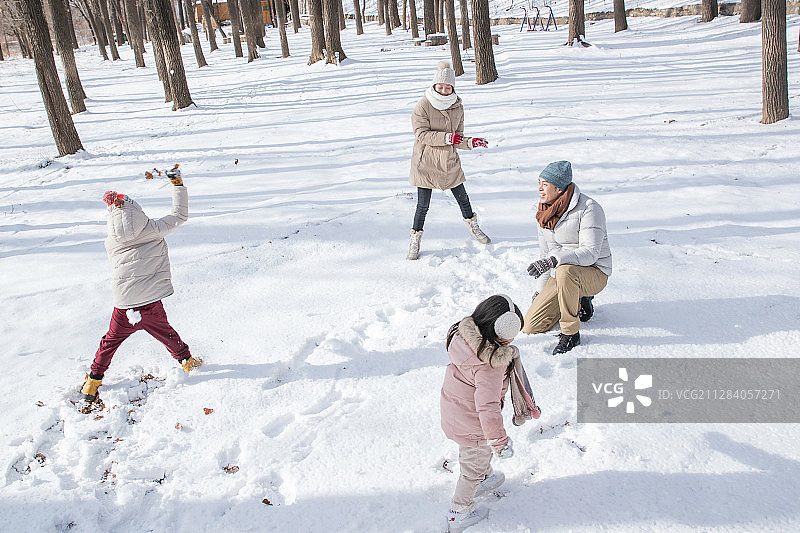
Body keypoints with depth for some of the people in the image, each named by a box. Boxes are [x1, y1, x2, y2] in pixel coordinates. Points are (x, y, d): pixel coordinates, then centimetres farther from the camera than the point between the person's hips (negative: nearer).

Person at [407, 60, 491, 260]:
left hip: (450, 162, 4)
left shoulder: (457, 108, 2)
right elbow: (422, 134, -20)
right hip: (426, 163, -4)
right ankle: (415, 239, 18)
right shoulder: (423, 106, -12)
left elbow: (457, 140, 5)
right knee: (423, 205, 0)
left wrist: (471, 142, -14)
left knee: (462, 198, 16)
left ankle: (472, 226, 41)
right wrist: (446, 137, -29)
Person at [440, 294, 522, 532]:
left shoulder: (465, 333, -12)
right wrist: (499, 439, -24)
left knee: (478, 454, 35)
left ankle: (484, 478, 63)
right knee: (474, 467, 19)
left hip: (452, 411, 8)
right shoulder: (490, 365, -36)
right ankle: (459, 514, 38)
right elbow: (487, 407, -36)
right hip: (472, 425, -8)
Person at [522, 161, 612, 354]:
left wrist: (554, 260, -40)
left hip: (594, 274, -7)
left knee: (565, 271, -42)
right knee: (530, 327, -5)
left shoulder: (589, 209, -17)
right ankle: (579, 304, 18)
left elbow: (590, 253, -26)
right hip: (561, 275, 7)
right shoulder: (545, 212, 6)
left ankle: (571, 333, -22)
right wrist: (540, 290, 12)